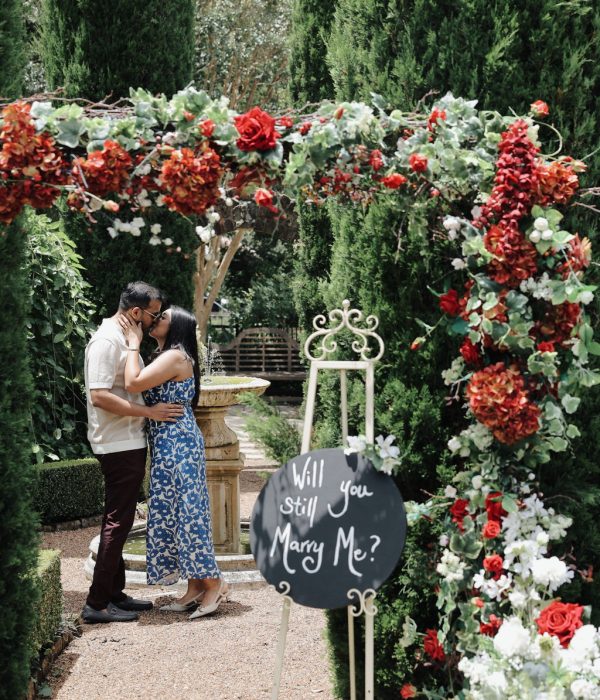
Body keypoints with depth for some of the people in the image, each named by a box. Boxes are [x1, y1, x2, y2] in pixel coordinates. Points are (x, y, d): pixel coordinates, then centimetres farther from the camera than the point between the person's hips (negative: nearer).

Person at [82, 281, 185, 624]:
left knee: (119, 521, 14)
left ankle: (115, 594, 22)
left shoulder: (125, 339, 15)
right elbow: (99, 396, -24)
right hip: (119, 446, -10)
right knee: (118, 522, -7)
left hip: (130, 444, 10)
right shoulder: (106, 341, -16)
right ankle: (97, 603, -2)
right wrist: (149, 412, -22)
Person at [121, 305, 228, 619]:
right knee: (176, 514, 11)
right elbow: (140, 384, 12)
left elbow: (133, 383, -24)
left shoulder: (175, 357, -15)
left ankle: (213, 583, 1)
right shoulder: (165, 357, 17)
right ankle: (195, 587, 15)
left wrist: (133, 342, -14)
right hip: (168, 446, 10)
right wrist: (135, 341, 11)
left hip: (178, 444, -10)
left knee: (186, 512, -6)